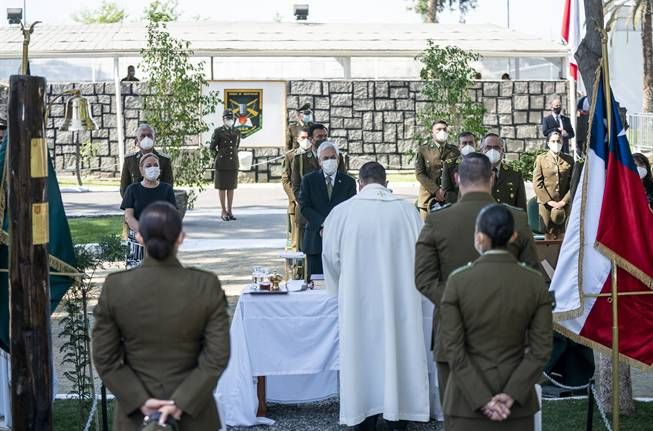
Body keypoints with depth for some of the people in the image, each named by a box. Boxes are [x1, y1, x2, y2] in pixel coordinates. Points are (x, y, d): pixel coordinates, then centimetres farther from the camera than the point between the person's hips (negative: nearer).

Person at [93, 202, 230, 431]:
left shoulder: (115, 286, -13)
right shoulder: (207, 286, -14)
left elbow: (104, 358, -10)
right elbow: (217, 356, -14)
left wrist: (141, 401, -10)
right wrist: (181, 402, -14)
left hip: (135, 408, 1)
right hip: (193, 403, 0)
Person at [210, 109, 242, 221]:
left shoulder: (237, 132, 7)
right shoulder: (218, 131, -6)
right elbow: (212, 148, 1)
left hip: (233, 163, 4)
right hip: (222, 163, -4)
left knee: (231, 187, 6)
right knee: (222, 187, 0)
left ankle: (229, 211, 12)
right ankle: (223, 212, 5)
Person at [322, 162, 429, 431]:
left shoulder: (342, 212, -6)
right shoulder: (407, 210, -3)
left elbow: (331, 257, 3)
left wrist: (341, 291, 20)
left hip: (358, 300, -1)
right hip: (400, 296, 1)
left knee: (363, 352, 8)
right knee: (397, 349, 10)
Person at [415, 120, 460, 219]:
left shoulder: (454, 151, 13)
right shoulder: (423, 150, 7)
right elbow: (419, 174, -1)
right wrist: (436, 191, -11)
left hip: (450, 199, 1)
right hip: (428, 199, -1)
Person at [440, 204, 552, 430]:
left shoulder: (458, 281, -9)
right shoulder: (535, 282, -3)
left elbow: (453, 348, -10)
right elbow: (541, 348, -6)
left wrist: (481, 399, -9)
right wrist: (512, 394, -8)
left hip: (468, 399, -2)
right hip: (517, 403, 2)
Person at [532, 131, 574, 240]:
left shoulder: (569, 160, 9)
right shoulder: (541, 159, 8)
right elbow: (537, 184, 1)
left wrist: (564, 201, -7)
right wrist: (549, 201, -7)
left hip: (564, 205, 1)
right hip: (546, 204, -1)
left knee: (561, 237, -1)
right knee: (549, 237, -1)